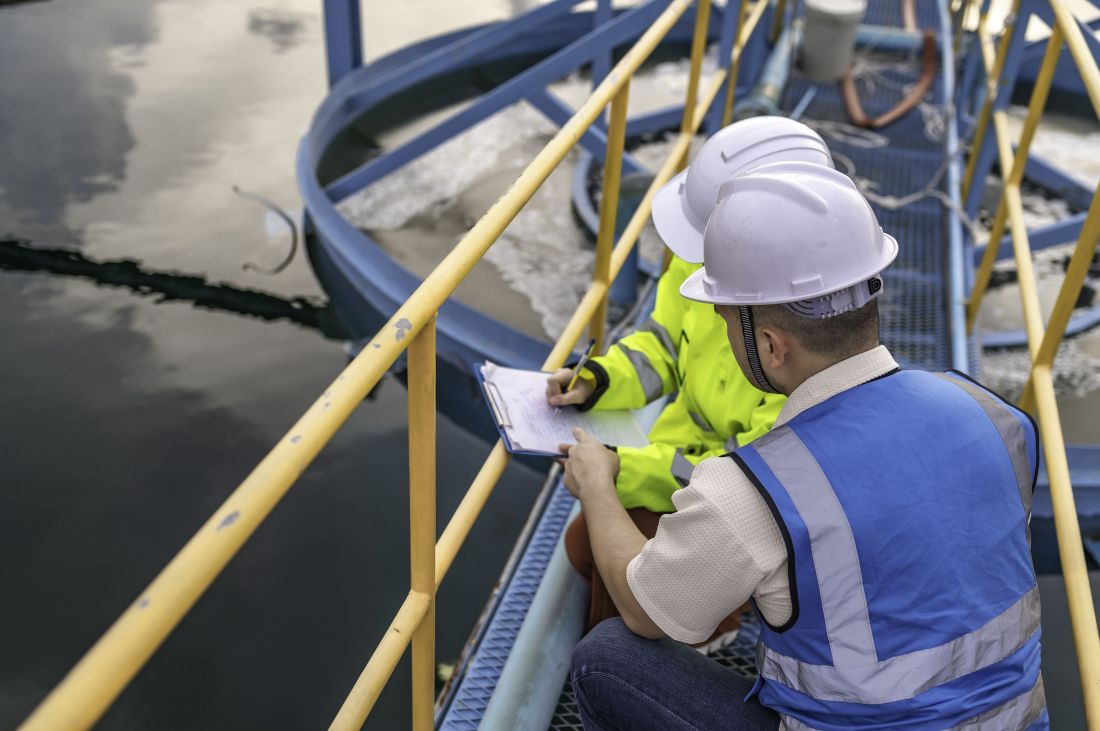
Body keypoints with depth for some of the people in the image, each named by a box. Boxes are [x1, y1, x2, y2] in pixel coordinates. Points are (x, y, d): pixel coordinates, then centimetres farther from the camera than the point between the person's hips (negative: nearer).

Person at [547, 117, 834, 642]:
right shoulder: (709, 261, -17)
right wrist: (596, 382, -14)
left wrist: (623, 471, -29)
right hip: (694, 451, 7)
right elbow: (666, 341, 3)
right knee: (585, 543, 4)